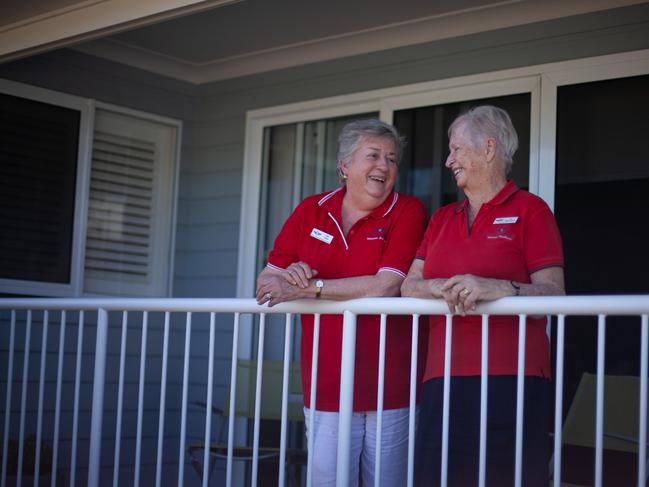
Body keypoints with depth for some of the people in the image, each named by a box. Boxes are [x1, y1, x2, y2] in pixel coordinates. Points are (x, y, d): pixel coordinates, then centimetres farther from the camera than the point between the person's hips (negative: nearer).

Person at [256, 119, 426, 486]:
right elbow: (266, 284, 8)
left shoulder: (408, 211, -3)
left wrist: (308, 288, -15)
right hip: (326, 388, 3)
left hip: (390, 389, -2)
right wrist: (291, 274, -16)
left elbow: (387, 286, -17)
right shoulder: (310, 212, 8)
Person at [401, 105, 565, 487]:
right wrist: (443, 287, -11)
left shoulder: (529, 210, 2)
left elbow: (554, 295, -7)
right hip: (443, 380, 5)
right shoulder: (441, 219, 19)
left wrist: (498, 288, -23)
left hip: (511, 380, -5)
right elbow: (409, 287, 10)